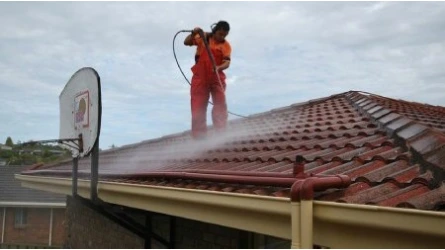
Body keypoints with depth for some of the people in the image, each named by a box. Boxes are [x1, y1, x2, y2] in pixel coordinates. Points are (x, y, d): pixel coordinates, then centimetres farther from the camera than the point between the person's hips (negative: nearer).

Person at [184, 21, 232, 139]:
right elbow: (186, 42, 1)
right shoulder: (203, 37, 3)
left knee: (220, 105, -3)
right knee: (198, 106, 1)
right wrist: (194, 34, -17)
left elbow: (227, 62, -12)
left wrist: (219, 67, -33)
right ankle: (199, 136, 8)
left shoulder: (226, 45, 0)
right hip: (200, 77, 0)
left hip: (217, 78, 0)